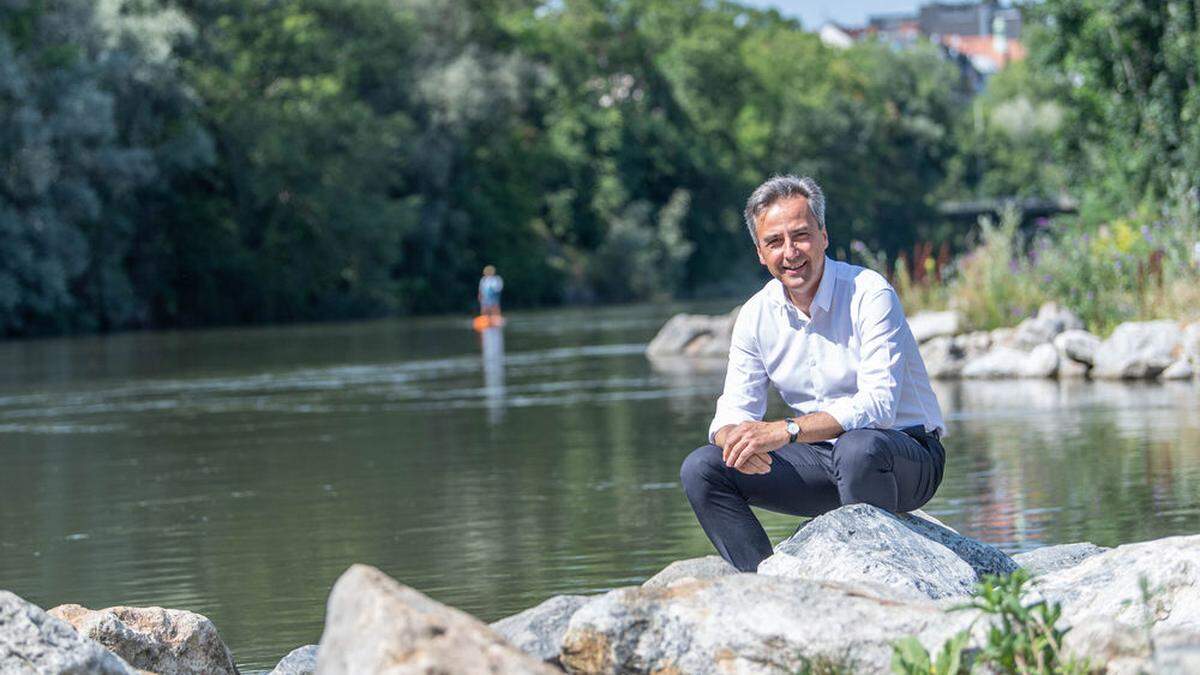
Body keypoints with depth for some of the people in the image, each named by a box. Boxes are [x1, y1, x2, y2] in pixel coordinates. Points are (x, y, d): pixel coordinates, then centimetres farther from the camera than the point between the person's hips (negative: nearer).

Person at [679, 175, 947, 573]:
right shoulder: (756, 316, 1)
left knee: (857, 447, -40)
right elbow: (734, 412, 0)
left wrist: (786, 431, -36)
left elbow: (878, 404, -26)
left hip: (906, 457, -6)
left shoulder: (869, 294, -16)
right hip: (825, 459, 6)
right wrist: (738, 439, -26)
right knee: (701, 468, -10)